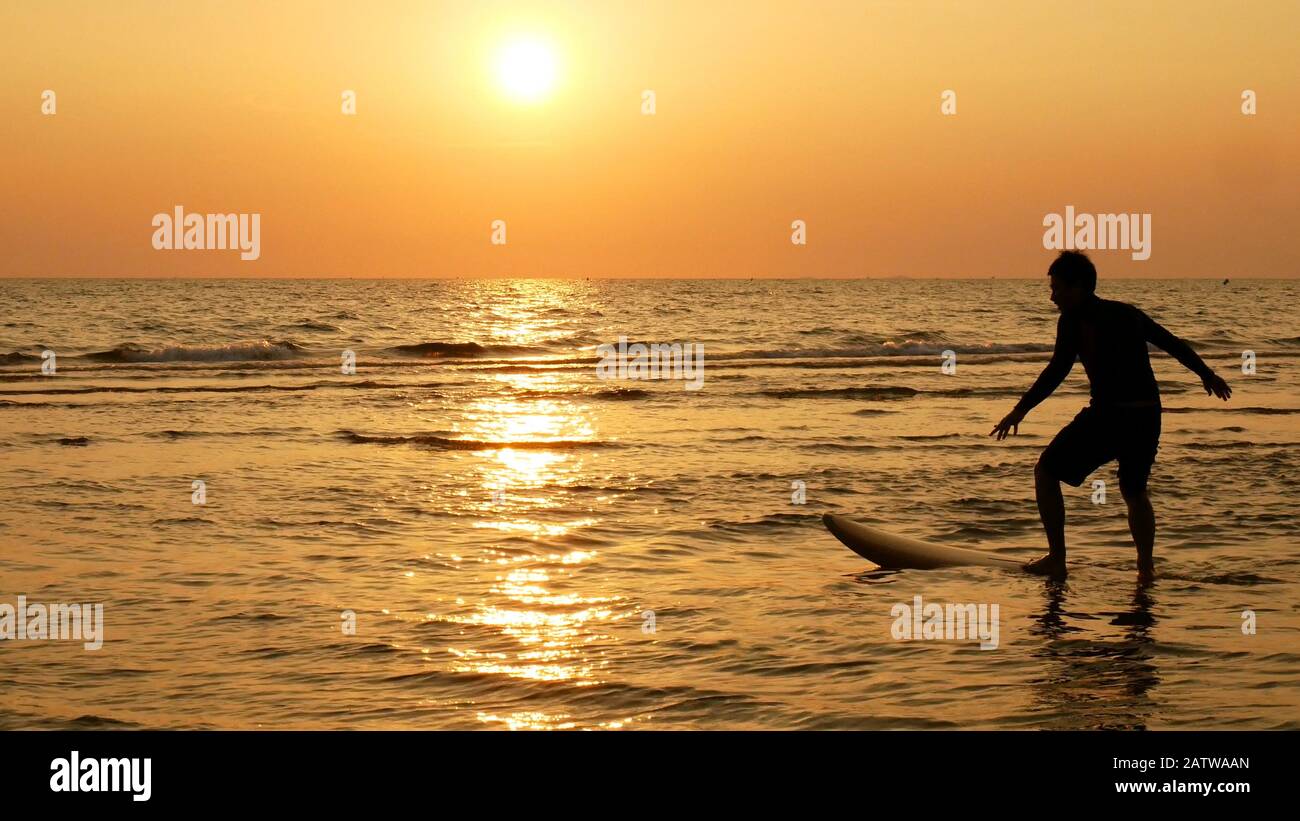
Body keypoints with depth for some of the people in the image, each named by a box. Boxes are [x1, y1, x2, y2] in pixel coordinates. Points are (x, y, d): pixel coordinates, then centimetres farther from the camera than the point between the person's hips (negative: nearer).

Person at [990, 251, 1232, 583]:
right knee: (1134, 491, 28)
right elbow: (1174, 344, 26)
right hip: (1148, 415, 7)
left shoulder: (1075, 318, -3)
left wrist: (1020, 410, -12)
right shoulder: (1127, 313, 17)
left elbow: (1058, 369, -13)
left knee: (1046, 472, 11)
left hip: (1109, 414, -7)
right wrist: (1207, 375, 41)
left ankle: (1056, 560, 8)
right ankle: (1146, 565, 18)